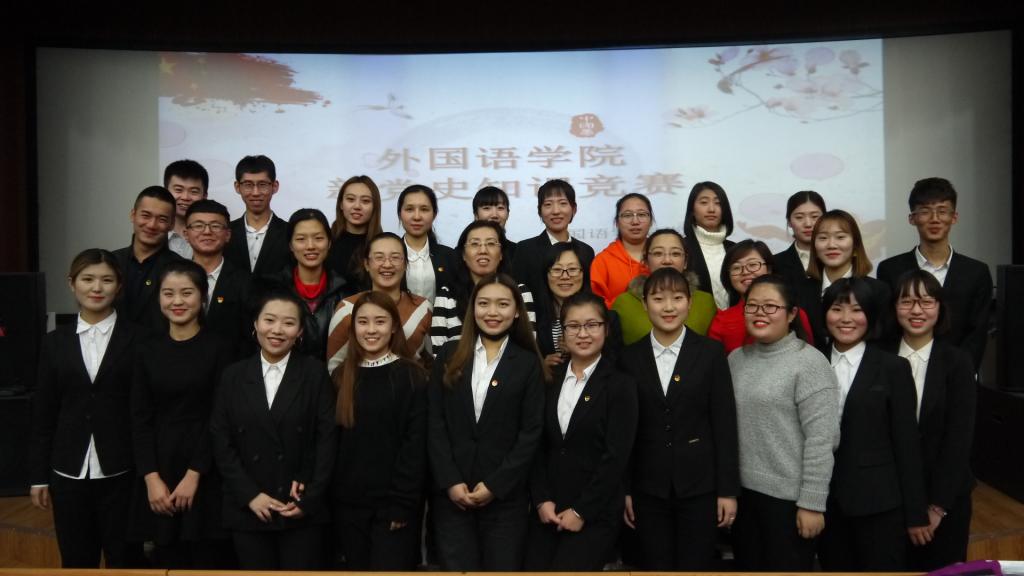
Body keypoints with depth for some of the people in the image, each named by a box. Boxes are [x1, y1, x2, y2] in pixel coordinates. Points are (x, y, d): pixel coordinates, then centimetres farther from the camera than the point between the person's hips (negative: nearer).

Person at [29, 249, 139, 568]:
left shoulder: (138, 339, -3)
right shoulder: (55, 342, 7)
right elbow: (43, 413, 8)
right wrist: (38, 476, 6)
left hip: (121, 471, -3)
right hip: (69, 472, 3)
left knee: (123, 560, 6)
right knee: (76, 562, 12)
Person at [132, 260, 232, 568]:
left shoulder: (218, 349, -4)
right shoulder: (148, 350, 6)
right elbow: (140, 419, 3)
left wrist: (194, 474, -11)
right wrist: (152, 478, -5)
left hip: (206, 474, -3)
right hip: (160, 468, 3)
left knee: (206, 557, 2)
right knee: (167, 557, 7)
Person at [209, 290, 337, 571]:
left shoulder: (315, 372, 1)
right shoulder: (233, 375, 6)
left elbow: (327, 437, -4)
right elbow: (221, 440, 2)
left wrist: (310, 498, -10)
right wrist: (250, 495, -7)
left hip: (302, 510, -1)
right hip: (247, 510, 2)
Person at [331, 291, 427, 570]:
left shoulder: (412, 376, -5)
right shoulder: (341, 377, 7)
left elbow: (416, 443, -9)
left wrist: (402, 502, -14)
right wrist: (329, 497, 0)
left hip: (393, 503, -4)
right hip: (348, 503, 4)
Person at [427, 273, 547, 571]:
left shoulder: (529, 364, 3)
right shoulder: (449, 355, 6)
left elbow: (531, 433, -2)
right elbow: (435, 424, 1)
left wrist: (495, 485, -9)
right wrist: (450, 482, -8)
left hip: (505, 495, -1)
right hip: (451, 493, 1)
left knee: (503, 566, 5)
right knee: (457, 567, 4)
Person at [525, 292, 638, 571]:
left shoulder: (620, 384, -5)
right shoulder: (550, 380, 8)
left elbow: (616, 457, -10)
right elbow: (539, 447, 7)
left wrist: (581, 512, -12)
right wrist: (541, 500, -4)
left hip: (596, 514, -4)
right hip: (548, 511, 4)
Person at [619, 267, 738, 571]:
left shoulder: (710, 352, -2)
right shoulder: (630, 357, 2)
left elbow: (724, 424, -3)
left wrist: (728, 489, -5)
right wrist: (623, 489, 2)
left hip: (700, 485, -1)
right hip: (648, 488, 2)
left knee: (696, 566, 5)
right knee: (655, 567, 10)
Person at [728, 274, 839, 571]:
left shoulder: (810, 362, -11)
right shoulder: (736, 359, 7)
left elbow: (821, 440, -15)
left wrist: (812, 503, -16)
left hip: (789, 497, -5)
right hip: (743, 492, 6)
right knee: (748, 567, 17)